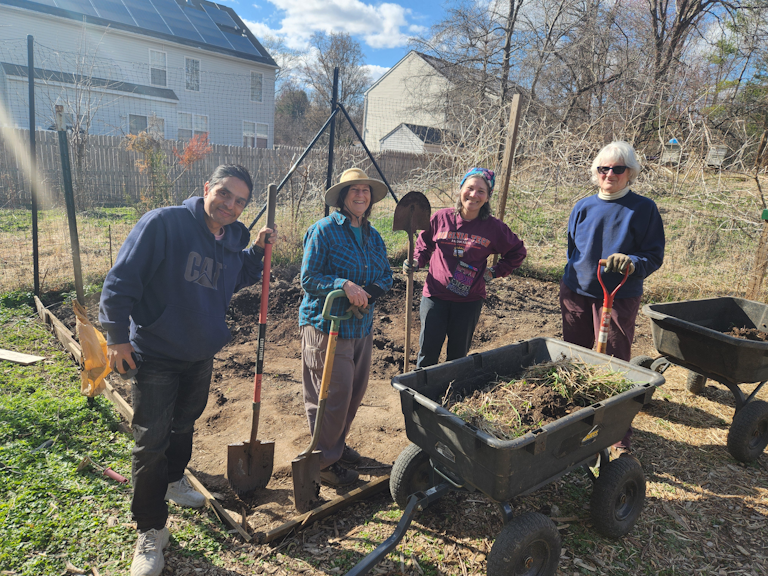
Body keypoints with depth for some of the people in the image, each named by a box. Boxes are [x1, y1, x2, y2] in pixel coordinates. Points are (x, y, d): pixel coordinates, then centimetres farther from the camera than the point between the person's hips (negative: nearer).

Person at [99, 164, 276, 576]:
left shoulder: (233, 240, 0)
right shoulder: (164, 223, -20)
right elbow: (121, 279, -18)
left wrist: (257, 251, 2)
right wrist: (117, 336, -16)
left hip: (201, 355, 7)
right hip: (155, 354, -6)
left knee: (184, 424, 25)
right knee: (151, 441, -2)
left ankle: (173, 480, 51)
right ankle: (150, 531, 15)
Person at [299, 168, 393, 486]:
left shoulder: (372, 235, 11)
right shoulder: (324, 230, -9)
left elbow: (386, 275, 13)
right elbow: (308, 278, -11)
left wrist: (369, 292, -8)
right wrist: (344, 285, -26)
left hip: (361, 326, 7)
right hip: (325, 325, -7)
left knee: (356, 391, 15)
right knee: (333, 395, -2)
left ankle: (338, 444, 37)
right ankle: (324, 461, 17)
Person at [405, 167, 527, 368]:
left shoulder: (494, 227, -1)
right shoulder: (441, 218, -2)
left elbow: (517, 252, 14)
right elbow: (424, 244, 15)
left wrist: (495, 272, 5)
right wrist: (416, 262, -2)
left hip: (470, 300, 1)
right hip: (435, 295, 0)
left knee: (458, 355, 13)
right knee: (427, 353, 3)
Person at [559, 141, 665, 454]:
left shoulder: (643, 208, -3)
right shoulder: (583, 207, 7)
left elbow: (655, 256, -5)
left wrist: (632, 263, -25)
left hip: (619, 298, -4)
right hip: (576, 293, 4)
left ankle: (620, 439, 12)